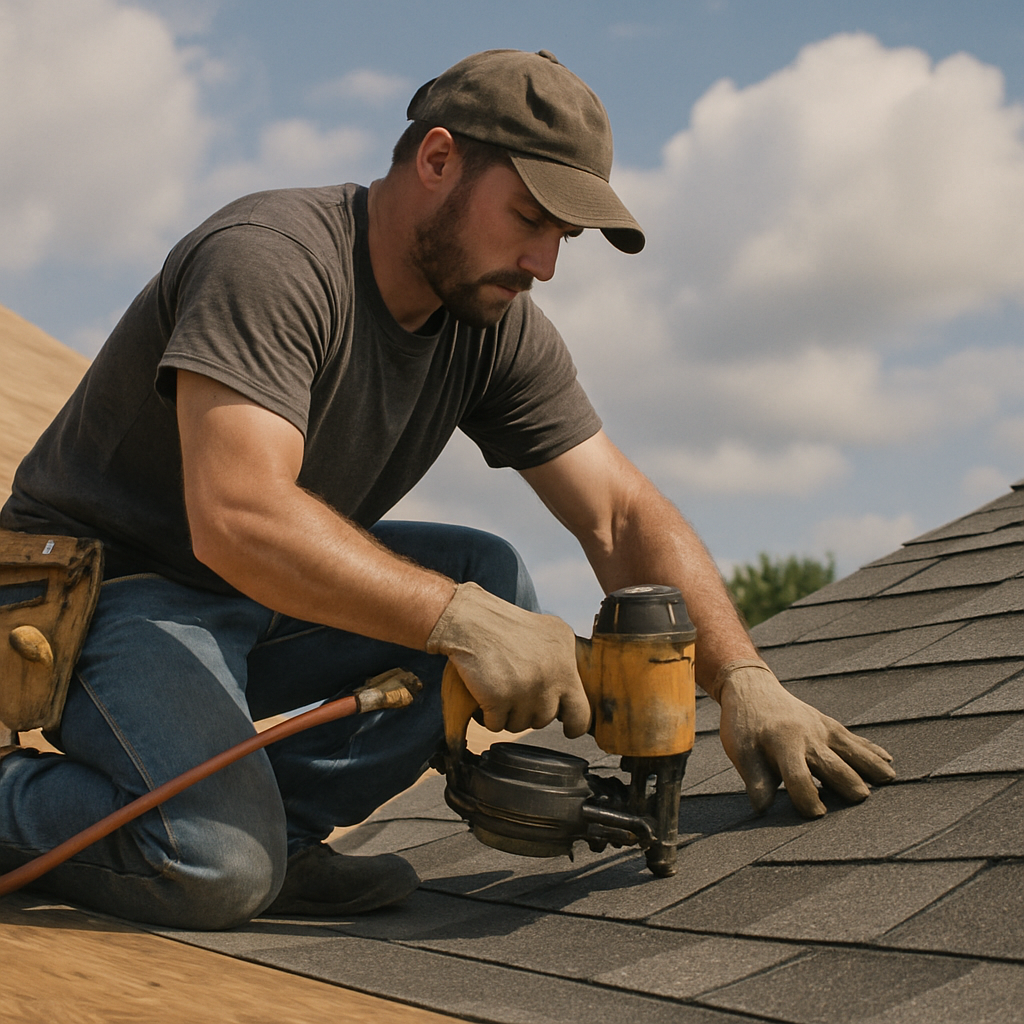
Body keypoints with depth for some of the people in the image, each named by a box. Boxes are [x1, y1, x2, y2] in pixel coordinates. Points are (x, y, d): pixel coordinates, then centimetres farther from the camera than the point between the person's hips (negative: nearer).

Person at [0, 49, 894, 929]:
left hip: (265, 609, 8)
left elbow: (622, 516, -4)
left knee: (494, 581, -11)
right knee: (213, 875, -28)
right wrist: (463, 620, -41)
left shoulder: (494, 326, -2)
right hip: (108, 587, -8)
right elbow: (236, 520, -37)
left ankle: (273, 825, -7)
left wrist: (745, 681, -18)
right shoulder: (268, 261, -25)